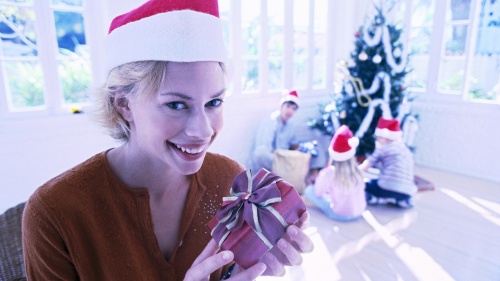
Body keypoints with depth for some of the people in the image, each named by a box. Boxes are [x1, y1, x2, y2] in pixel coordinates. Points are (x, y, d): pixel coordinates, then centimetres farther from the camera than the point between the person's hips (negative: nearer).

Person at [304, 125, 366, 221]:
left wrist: (321, 175, 1)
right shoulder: (356, 170, -12)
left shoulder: (330, 172, -26)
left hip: (339, 214, -5)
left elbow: (318, 192, -12)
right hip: (358, 213, 5)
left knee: (309, 190, 2)